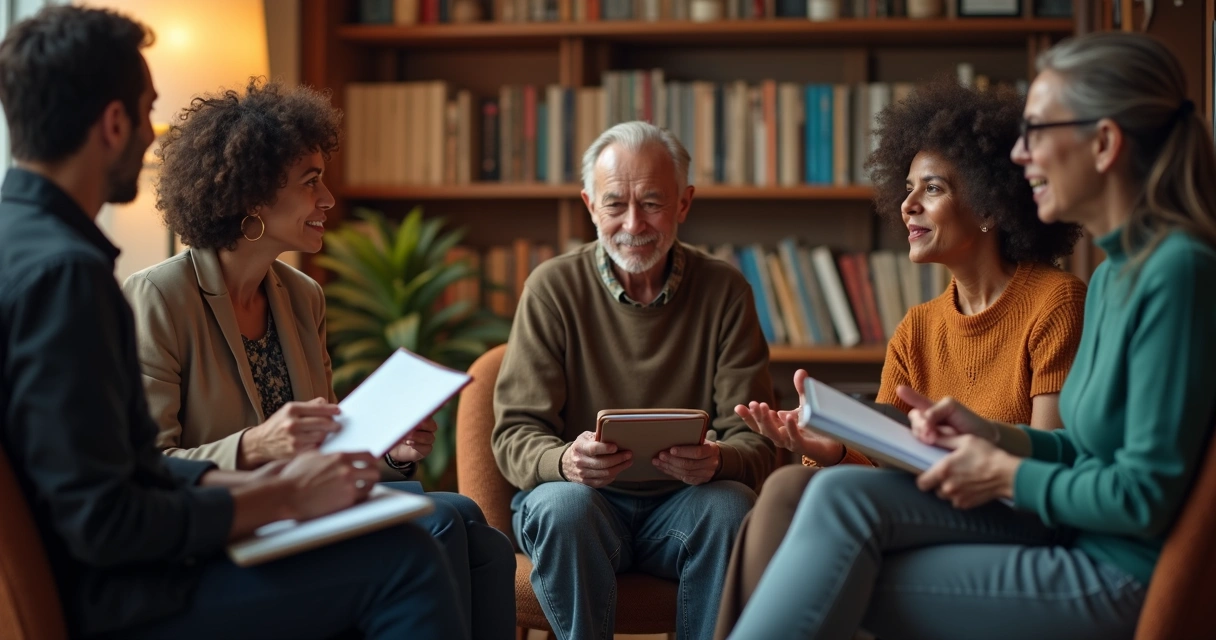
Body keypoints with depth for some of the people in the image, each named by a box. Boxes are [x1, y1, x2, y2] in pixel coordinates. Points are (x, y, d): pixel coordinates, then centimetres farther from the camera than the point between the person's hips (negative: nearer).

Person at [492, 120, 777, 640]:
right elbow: (515, 433, -6)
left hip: (681, 506, 1)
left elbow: (754, 441, -3)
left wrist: (717, 460, -28)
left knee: (729, 506, -29)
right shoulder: (553, 288, -2)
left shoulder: (724, 291, 1)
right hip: (584, 500, -1)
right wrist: (565, 461, -30)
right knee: (563, 507, -32)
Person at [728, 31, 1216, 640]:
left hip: (1125, 583, -8)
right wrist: (993, 435, 4)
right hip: (1079, 545, 8)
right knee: (843, 494, -10)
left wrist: (1004, 474, -10)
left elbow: (1146, 496, -20)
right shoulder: (1112, 274, 13)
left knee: (834, 586, -13)